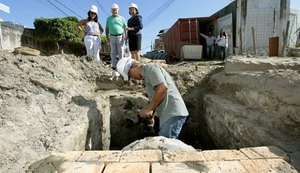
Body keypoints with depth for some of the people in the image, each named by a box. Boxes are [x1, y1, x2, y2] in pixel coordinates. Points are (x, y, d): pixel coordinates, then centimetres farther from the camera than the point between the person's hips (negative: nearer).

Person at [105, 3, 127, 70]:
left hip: (120, 36, -2)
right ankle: (114, 66, 5)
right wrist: (107, 37, 3)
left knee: (120, 51, -2)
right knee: (113, 52, 1)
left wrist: (126, 37, -5)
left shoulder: (122, 18, 6)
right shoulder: (108, 18, 12)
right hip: (112, 37, 2)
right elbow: (107, 28, 14)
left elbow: (125, 28, 5)